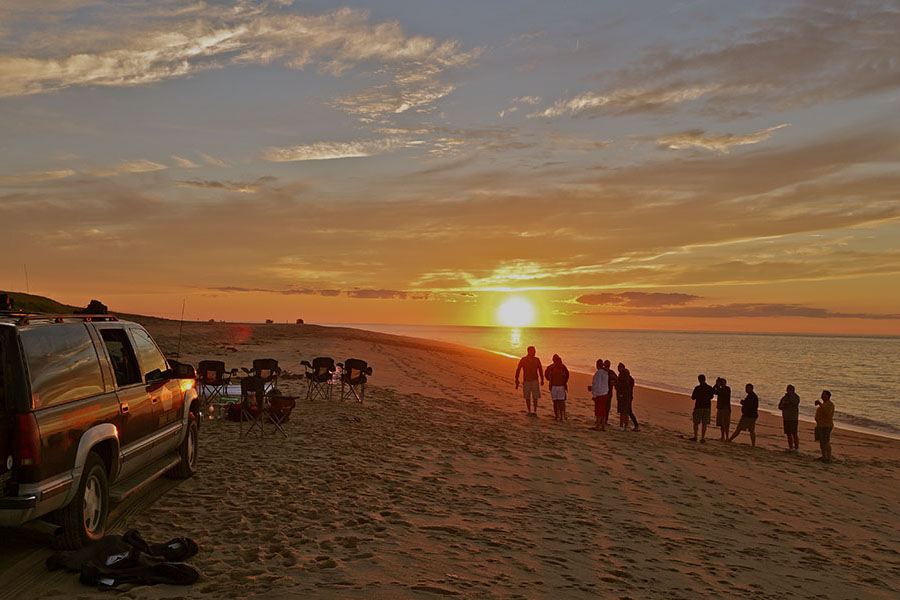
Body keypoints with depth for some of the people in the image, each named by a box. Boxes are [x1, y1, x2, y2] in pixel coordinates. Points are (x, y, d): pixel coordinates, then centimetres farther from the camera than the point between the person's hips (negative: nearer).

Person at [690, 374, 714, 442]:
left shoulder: (697, 388, -12)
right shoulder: (710, 388, 0)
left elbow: (693, 397, -6)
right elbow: (711, 397, 15)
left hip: (698, 407, -3)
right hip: (707, 407, 3)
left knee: (696, 422, 9)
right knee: (704, 423, 6)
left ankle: (695, 437, 7)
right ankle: (702, 438, 4)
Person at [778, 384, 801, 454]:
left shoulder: (796, 397, -7)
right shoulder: (784, 398, 11)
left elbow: (794, 402, -28)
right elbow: (779, 407, 12)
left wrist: (790, 394, -23)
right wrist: (783, 406, -10)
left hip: (793, 419, -6)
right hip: (786, 418, 6)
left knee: (794, 434, -7)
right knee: (788, 434, 8)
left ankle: (796, 448, -1)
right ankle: (790, 448, 16)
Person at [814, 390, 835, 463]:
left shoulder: (830, 404, -15)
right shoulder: (823, 403, 15)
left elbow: (827, 412, -33)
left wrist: (820, 404, -33)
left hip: (826, 426, -10)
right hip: (820, 425, 10)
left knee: (826, 442, -8)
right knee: (821, 442, 11)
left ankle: (829, 458, -4)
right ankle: (824, 457, 18)